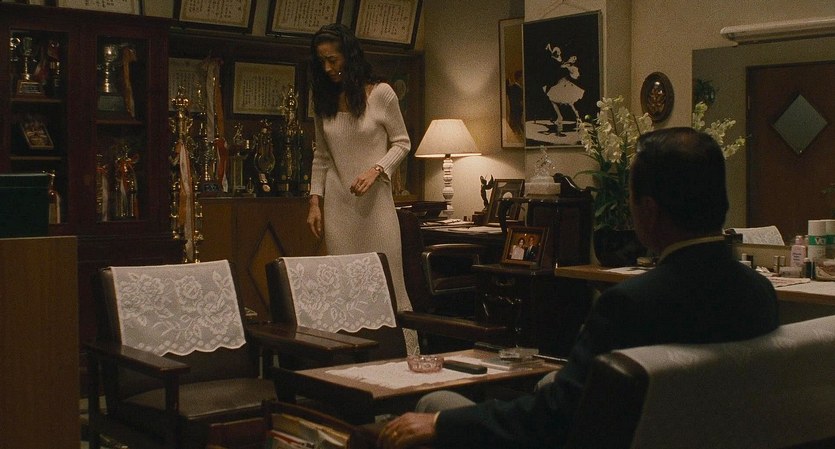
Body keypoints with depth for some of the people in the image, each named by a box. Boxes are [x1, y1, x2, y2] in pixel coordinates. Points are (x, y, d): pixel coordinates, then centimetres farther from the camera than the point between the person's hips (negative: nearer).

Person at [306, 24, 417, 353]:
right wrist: (314, 201, 8)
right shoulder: (324, 102, 10)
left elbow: (401, 143, 2)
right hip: (337, 203, 4)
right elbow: (321, 157, 15)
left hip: (375, 200, -3)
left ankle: (406, 353, 7)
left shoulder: (381, 94, -3)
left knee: (387, 279, -2)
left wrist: (375, 170, -13)